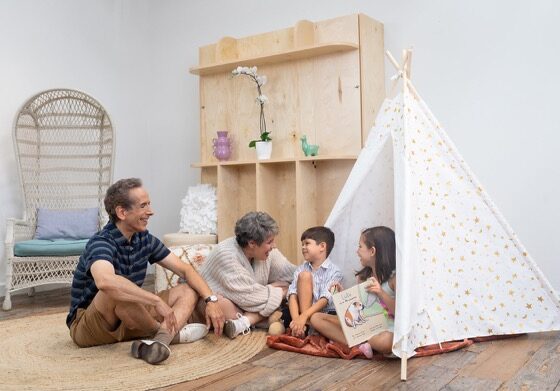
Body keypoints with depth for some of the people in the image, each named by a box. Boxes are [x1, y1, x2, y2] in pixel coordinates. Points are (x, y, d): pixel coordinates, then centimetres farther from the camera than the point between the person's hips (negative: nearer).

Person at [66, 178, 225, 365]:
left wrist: (210, 300, -12)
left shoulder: (144, 239, -1)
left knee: (188, 291, -4)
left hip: (127, 320, 8)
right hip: (86, 328, -7)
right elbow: (105, 281, -47)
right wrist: (157, 301, -43)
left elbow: (185, 269, 2)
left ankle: (158, 341, -33)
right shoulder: (101, 244, -24)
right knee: (115, 289, -38)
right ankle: (169, 333, -14)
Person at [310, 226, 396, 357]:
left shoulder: (394, 277, -10)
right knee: (316, 318, -7)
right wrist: (343, 293, -3)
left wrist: (381, 293, -28)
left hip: (385, 327, -7)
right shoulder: (363, 276, 9)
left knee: (385, 342, -44)